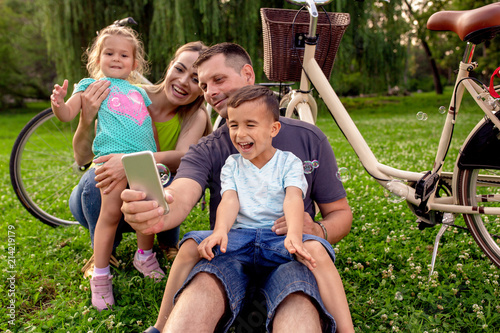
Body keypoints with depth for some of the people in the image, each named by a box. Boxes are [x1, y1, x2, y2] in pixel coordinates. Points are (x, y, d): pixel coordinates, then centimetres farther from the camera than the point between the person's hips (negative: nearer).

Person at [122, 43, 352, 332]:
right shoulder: (206, 151, 7)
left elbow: (341, 213, 10)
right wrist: (157, 214, -40)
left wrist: (317, 231, -14)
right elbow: (181, 196, -15)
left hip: (287, 256, 0)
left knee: (299, 306, -36)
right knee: (203, 286, -35)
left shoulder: (308, 139, 6)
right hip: (227, 255, 1)